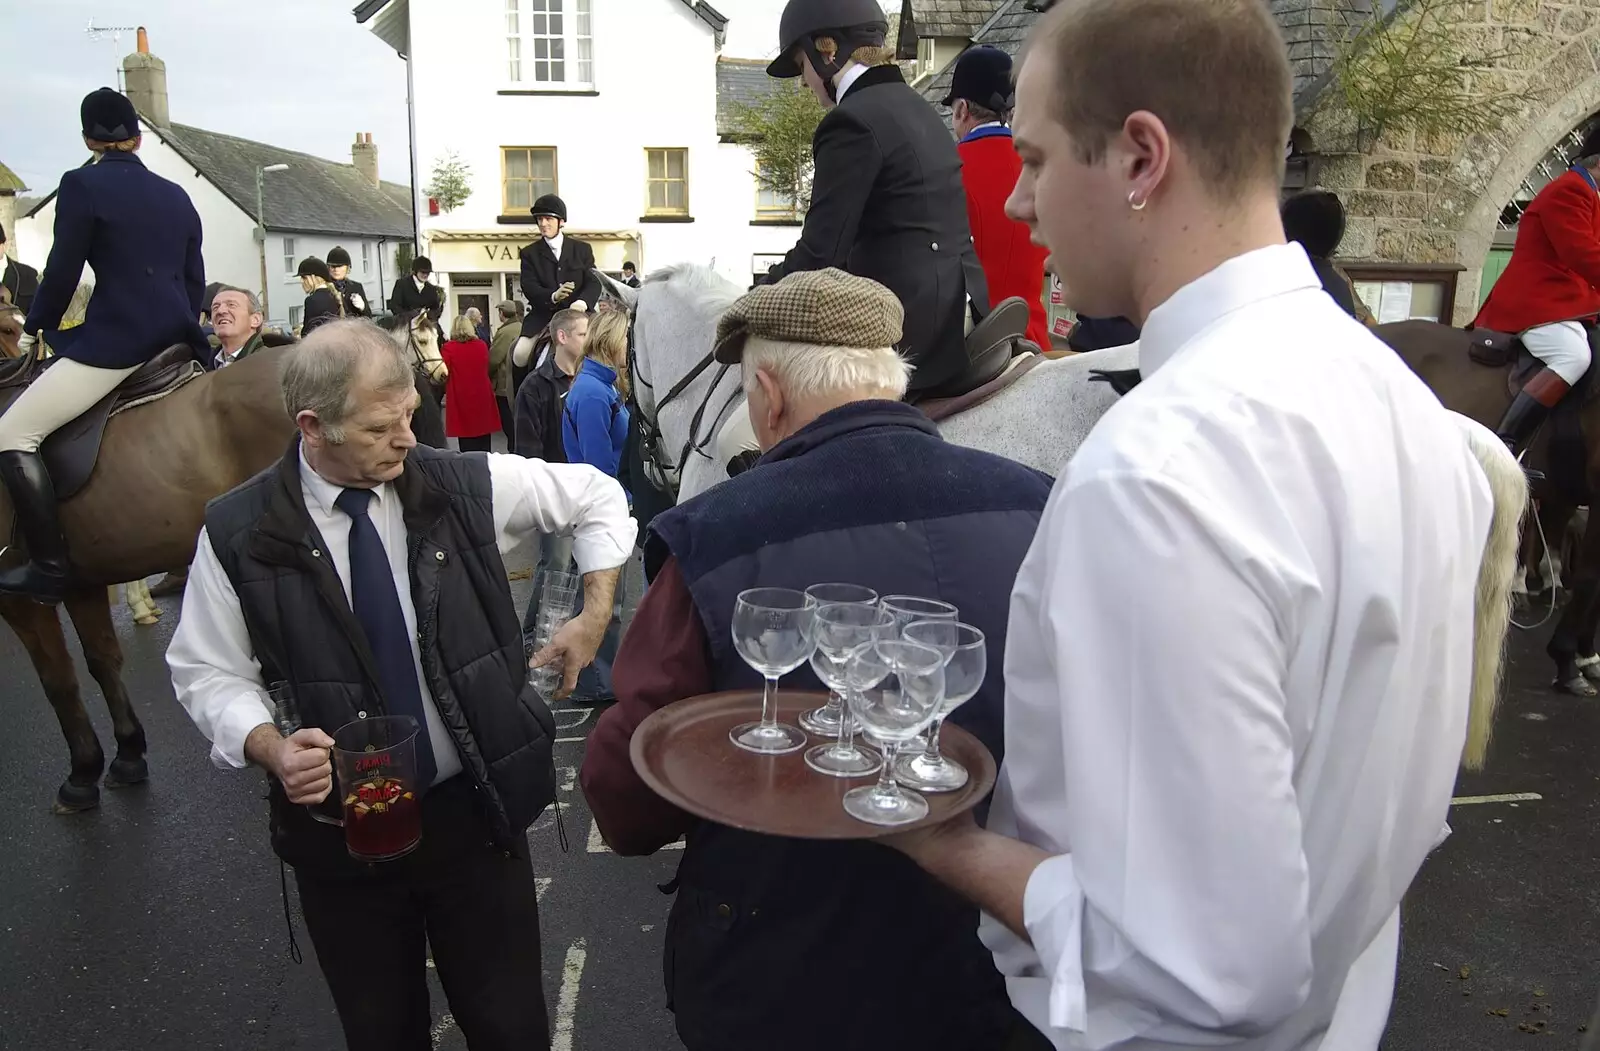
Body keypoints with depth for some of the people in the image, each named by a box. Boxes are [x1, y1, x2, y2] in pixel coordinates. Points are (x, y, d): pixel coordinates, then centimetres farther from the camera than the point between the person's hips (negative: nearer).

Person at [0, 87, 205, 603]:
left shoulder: (81, 184, -4)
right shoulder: (176, 194, 14)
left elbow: (63, 270, -3)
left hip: (114, 340, -7)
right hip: (177, 339, 8)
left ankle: (50, 567, -8)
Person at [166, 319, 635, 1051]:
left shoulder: (465, 486, -8)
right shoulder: (238, 531, -9)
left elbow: (596, 497, 5)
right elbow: (207, 671, -1)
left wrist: (595, 614, 1)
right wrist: (270, 746, -19)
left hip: (477, 808, 1)